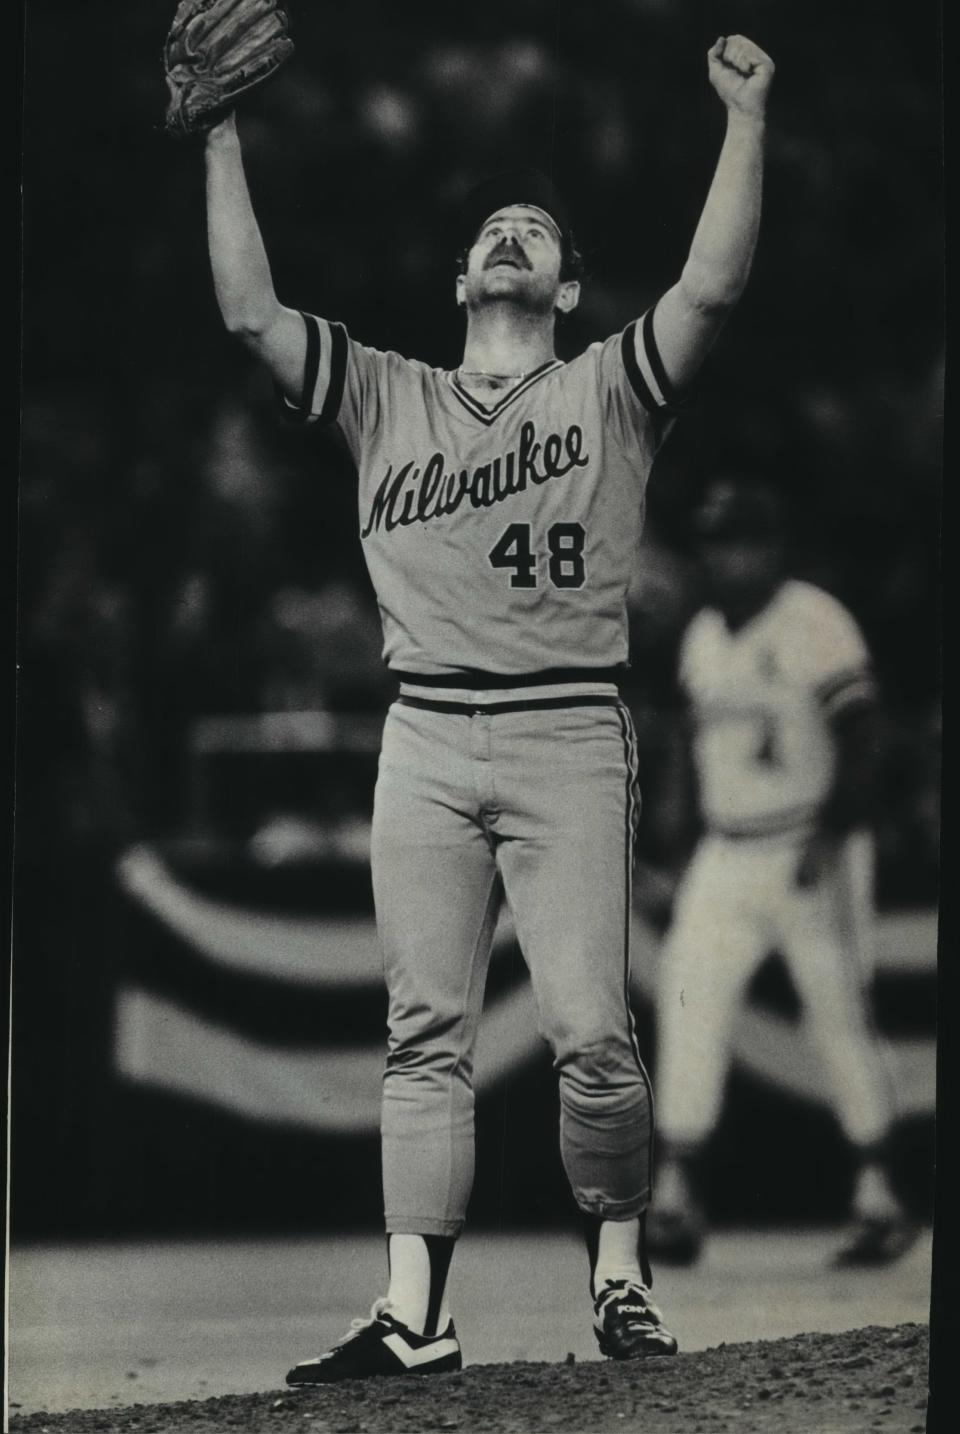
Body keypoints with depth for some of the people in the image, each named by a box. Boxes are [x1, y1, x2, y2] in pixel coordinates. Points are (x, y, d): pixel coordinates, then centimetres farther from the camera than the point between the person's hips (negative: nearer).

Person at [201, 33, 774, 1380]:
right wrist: (224, 143, 7)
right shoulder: (387, 398, 17)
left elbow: (715, 285, -6)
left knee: (593, 1036, -9)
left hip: (569, 739, -2)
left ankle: (620, 1275, 9)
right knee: (426, 1037, -1)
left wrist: (746, 118, -10)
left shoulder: (609, 392, 10)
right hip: (424, 743, 3)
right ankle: (415, 1316, -3)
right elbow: (249, 311, 10)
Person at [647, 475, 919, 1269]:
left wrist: (827, 839, -22)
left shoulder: (817, 625, -10)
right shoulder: (703, 637, 12)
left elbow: (860, 750, -14)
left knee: (840, 1017, -3)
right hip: (726, 859, 6)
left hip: (813, 853, -6)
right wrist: (690, 832, 14)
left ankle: (880, 1198, 7)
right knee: (689, 1004, -5)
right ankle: (676, 1196, -6)